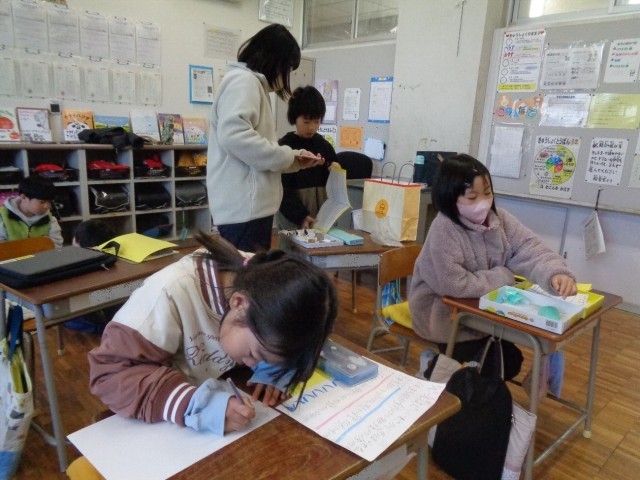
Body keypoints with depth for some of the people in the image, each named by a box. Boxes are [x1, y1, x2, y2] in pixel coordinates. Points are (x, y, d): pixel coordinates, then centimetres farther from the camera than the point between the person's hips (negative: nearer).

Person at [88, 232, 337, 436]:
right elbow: (109, 372, -26)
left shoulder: (264, 274, -19)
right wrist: (193, 404, -38)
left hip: (227, 397, 3)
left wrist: (275, 369, -22)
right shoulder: (171, 295, -30)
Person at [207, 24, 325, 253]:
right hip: (244, 207, -10)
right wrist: (288, 156, -13)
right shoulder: (243, 81, -8)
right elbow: (234, 135, -24)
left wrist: (295, 159, 14)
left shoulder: (255, 84, 24)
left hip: (252, 205, 11)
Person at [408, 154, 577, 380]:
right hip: (443, 313, -6)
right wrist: (505, 277, -20)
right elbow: (455, 285, -31)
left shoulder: (499, 218, -6)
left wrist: (555, 273, -34)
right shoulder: (443, 229, -27)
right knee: (506, 360, -6)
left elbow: (531, 249, -13)